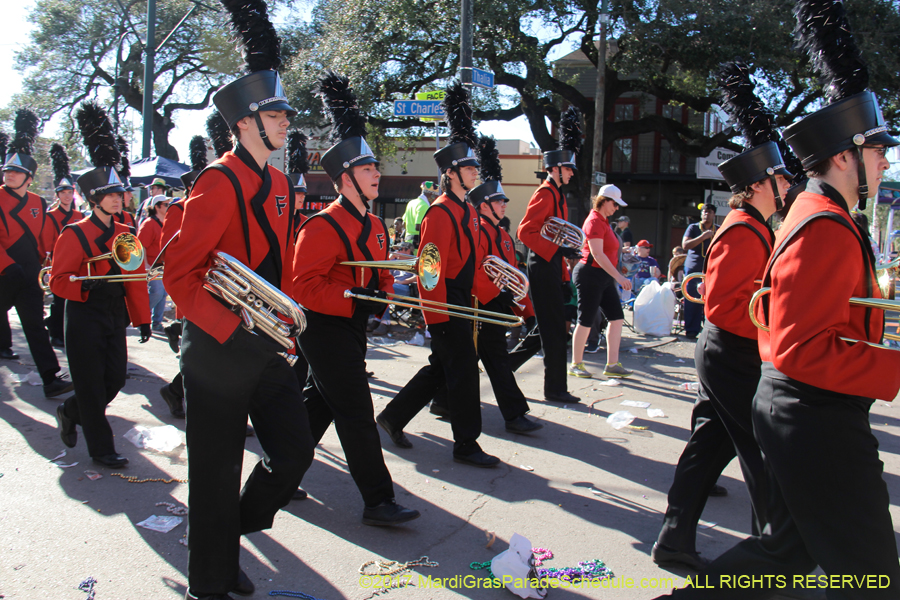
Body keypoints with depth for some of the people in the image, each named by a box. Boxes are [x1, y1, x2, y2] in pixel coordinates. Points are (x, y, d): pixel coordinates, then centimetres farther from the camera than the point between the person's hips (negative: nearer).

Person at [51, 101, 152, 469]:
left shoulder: (125, 235, 7)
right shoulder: (74, 235, -9)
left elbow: (137, 279, 9)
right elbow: (58, 281, -10)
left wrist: (142, 318, 7)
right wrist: (90, 286, -29)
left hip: (115, 317, 6)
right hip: (85, 318, -6)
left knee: (116, 379, 9)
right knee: (91, 384, 1)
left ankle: (71, 413, 36)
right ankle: (101, 448, 11)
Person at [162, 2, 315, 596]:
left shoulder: (280, 183, 10)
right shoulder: (220, 182, -15)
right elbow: (179, 275, -19)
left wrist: (286, 315, 11)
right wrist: (236, 332, -25)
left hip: (267, 344, 7)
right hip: (218, 350, -7)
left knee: (296, 447, 7)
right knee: (219, 472, 6)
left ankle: (237, 526, 35)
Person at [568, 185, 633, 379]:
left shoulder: (603, 221, 15)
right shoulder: (595, 221, -15)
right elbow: (597, 254, -22)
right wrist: (618, 277, -24)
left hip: (604, 276, 10)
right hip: (590, 274, -10)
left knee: (616, 317, 5)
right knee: (586, 321, -1)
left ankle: (612, 365, 9)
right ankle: (575, 364, 11)